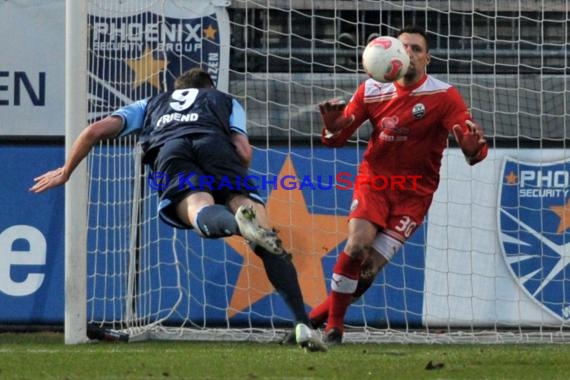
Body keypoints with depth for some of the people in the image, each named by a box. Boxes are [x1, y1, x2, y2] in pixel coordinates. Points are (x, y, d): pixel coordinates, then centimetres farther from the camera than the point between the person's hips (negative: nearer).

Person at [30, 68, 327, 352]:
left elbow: (97, 130, 32)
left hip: (168, 151, 0)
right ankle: (301, 321, -29)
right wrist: (233, 189, 36)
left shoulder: (150, 104, 43)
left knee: (201, 212, -30)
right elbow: (243, 151, 20)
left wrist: (65, 172, 44)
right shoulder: (226, 101, 39)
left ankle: (238, 224, -67)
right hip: (215, 144, 0)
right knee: (266, 238, -10)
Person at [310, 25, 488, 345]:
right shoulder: (372, 91, -3)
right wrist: (333, 128, -22)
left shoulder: (444, 96, -10)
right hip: (374, 180, 1)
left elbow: (473, 143, -17)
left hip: (414, 193, -1)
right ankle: (334, 323, -7)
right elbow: (337, 139, 3)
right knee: (358, 245, -24)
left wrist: (473, 148, -42)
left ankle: (326, 311, 16)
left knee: (371, 267, -9)